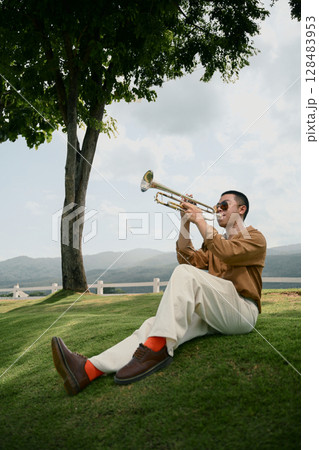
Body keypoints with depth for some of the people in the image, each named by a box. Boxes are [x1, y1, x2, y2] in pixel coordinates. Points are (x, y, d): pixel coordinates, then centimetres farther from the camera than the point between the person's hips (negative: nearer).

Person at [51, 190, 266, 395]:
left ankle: (156, 349, -34)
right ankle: (89, 369, -35)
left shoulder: (255, 238, 9)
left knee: (185, 273, -28)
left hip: (242, 312, -5)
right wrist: (186, 222, 4)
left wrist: (200, 221, -8)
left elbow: (226, 253, -15)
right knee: (154, 324, -20)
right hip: (211, 315, 6)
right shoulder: (214, 241, 29)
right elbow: (188, 259, 11)